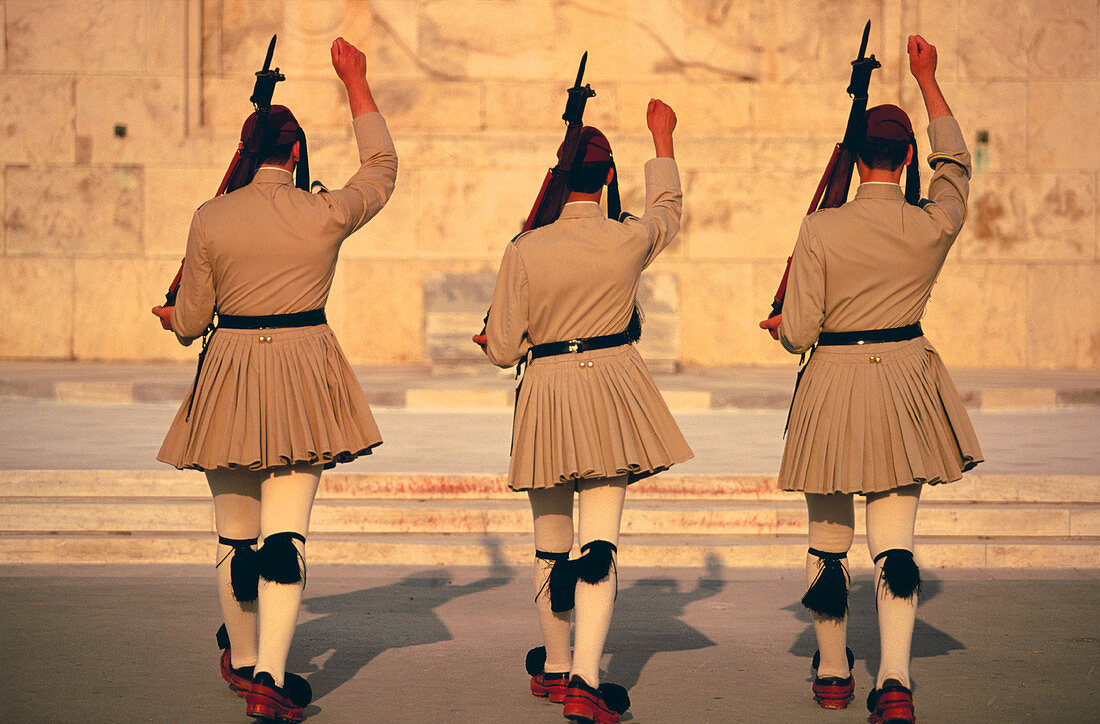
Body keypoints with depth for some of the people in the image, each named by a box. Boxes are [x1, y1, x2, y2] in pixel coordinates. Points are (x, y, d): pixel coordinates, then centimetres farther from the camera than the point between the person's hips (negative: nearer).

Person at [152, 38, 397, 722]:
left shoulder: (211, 218, -4)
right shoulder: (325, 215, -5)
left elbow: (190, 321, 2)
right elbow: (382, 167, 15)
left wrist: (170, 315, 27)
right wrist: (356, 82, 20)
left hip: (228, 376, 2)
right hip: (303, 371, -1)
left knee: (237, 534, 16)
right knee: (286, 534, -3)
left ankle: (243, 659, 33)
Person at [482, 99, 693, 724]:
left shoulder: (525, 250, -8)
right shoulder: (631, 239, -5)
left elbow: (504, 350, -3)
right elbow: (668, 207, 20)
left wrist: (491, 339, 21)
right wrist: (662, 137, 34)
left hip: (545, 392, 1)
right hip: (612, 388, 0)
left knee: (551, 545, 15)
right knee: (601, 542, -3)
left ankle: (554, 666, 31)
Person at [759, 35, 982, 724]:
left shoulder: (821, 230, -12)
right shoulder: (933, 227, -6)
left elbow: (799, 332, -11)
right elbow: (955, 161, 15)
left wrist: (781, 323, 14)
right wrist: (928, 80, 22)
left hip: (833, 384, -1)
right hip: (905, 380, 1)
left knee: (828, 542, 14)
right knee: (895, 543, 2)